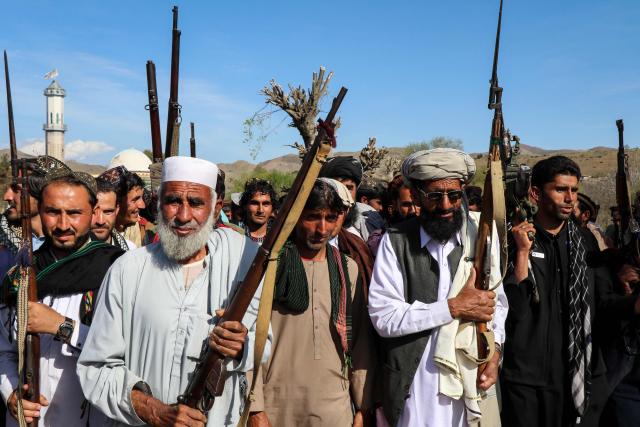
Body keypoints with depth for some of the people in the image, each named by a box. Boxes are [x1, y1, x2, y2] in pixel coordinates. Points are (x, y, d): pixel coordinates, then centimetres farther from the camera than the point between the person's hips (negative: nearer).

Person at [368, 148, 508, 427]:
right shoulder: (396, 242, -8)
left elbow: (498, 300, 10)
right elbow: (383, 317, -15)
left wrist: (495, 350, -5)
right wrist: (453, 308, -16)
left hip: (472, 383, 3)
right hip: (413, 386, -3)